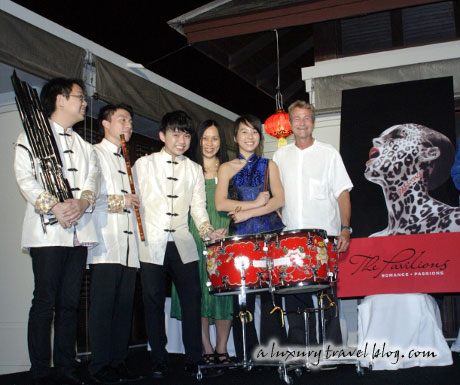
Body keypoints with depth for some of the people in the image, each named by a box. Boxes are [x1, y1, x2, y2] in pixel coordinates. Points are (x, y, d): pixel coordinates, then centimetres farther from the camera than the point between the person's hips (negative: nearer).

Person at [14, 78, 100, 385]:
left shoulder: (84, 145, 23)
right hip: (47, 231, -5)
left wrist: (83, 201, -13)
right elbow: (25, 177, -6)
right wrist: (52, 206, -20)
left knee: (70, 304, 6)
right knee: (45, 303, -5)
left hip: (79, 231, 5)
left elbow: (93, 177, 9)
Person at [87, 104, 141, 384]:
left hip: (129, 244, 6)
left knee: (125, 305, 5)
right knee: (103, 305, -6)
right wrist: (117, 202, -9)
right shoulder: (94, 154, 4)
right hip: (106, 244, -6)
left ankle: (119, 362, 11)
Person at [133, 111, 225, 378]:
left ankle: (194, 360, 10)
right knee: (154, 303, 2)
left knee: (192, 300, -2)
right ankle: (159, 361, 14)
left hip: (183, 245, 2)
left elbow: (198, 207, 11)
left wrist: (207, 230, -7)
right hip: (151, 245, -2)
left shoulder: (195, 170, 15)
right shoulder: (144, 164, 8)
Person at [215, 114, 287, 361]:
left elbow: (279, 199, 1)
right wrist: (256, 203, -8)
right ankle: (246, 356, 4)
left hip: (270, 232, 0)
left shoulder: (269, 165, 15)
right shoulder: (227, 169, 13)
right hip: (240, 236, 0)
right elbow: (220, 204, -2)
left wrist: (248, 212, -9)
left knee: (271, 293, -4)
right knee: (243, 296, -4)